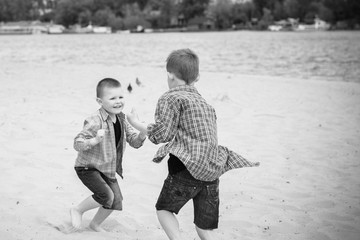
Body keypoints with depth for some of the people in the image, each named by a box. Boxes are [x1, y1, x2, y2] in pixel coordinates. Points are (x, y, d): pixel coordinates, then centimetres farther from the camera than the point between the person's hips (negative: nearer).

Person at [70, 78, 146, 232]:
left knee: (116, 200, 7)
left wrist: (142, 134, -19)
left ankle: (95, 224, 33)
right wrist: (95, 140, -44)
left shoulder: (121, 119, 0)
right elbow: (77, 144, -26)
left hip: (107, 168, 8)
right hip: (88, 167, -8)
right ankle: (77, 210, 4)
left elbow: (134, 142, 3)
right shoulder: (95, 121, -24)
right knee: (106, 195, -21)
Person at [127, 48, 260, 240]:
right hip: (213, 169, 7)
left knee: (163, 208, 14)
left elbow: (161, 134, -7)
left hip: (189, 167, -7)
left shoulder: (170, 98, -1)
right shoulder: (204, 103, 22)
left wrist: (136, 124, 7)